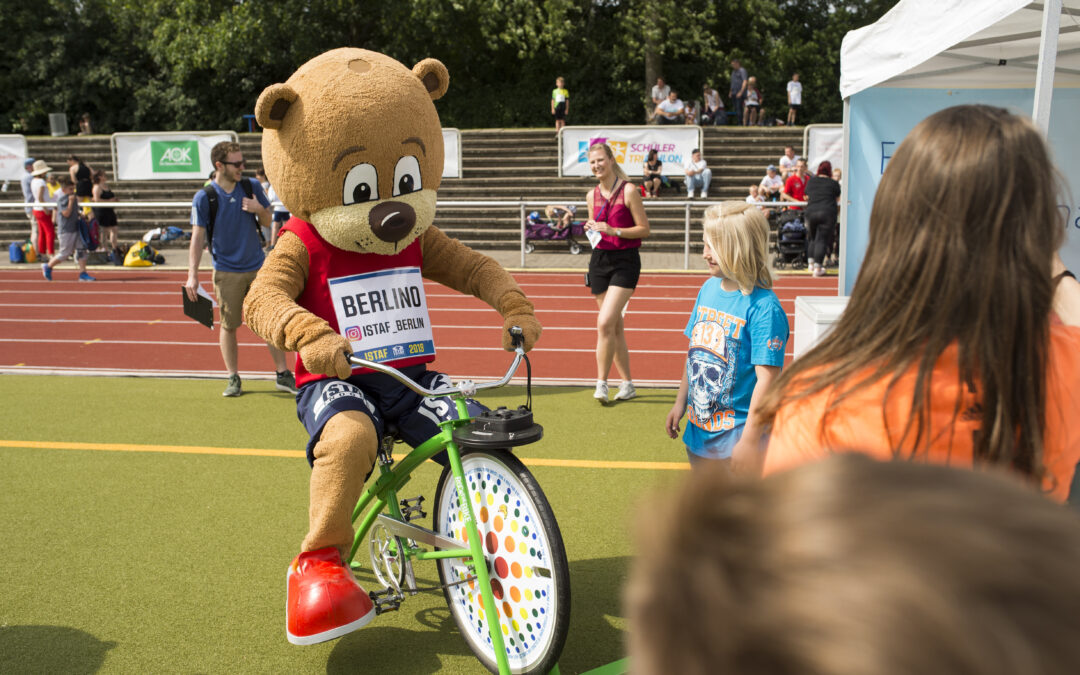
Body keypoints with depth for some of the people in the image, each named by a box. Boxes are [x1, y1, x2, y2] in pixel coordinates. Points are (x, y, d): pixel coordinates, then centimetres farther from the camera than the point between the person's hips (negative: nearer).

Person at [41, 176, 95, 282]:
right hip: (66, 230, -9)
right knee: (65, 253, 0)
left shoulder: (72, 196, 12)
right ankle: (48, 266, 20)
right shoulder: (62, 198, -15)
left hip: (76, 227, 9)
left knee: (81, 250, 4)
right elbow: (66, 213, -22)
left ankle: (83, 273, 7)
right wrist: (71, 201, -25)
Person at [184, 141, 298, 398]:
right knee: (228, 325, 4)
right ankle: (233, 378, 18)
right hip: (226, 272, -2)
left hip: (258, 268, 3)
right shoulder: (204, 197, -6)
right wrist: (192, 275, -10)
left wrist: (259, 210, -12)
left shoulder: (252, 187, 3)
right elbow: (198, 237, -5)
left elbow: (267, 222, 12)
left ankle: (283, 375, 12)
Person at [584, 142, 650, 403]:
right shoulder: (592, 195, 10)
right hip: (599, 259, 6)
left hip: (625, 261, -6)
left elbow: (644, 229, -7)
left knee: (605, 322, -17)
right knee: (615, 327, 10)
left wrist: (614, 231, -18)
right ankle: (627, 383, 20)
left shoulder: (628, 191, -7)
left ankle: (601, 382, -6)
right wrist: (591, 229, -2)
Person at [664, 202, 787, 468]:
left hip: (736, 434, -7)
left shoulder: (764, 307, -20)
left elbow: (767, 378, -22)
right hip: (699, 427, 8)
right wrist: (680, 402, 16)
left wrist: (751, 439, -22)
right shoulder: (709, 288, 3)